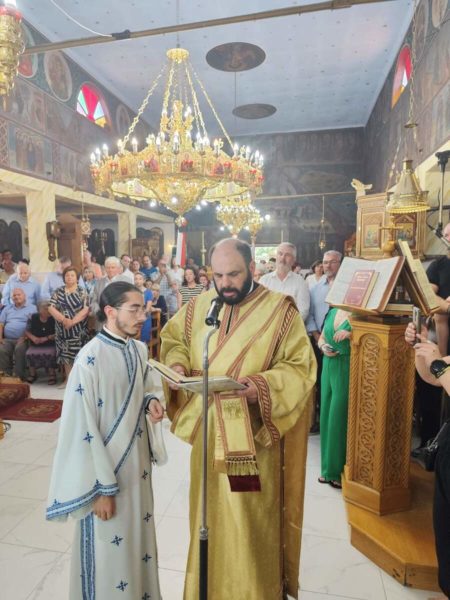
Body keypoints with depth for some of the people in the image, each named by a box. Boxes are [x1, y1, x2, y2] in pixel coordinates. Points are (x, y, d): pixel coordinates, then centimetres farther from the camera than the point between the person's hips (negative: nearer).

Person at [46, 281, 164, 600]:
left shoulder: (140, 350, -1)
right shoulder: (90, 359, -23)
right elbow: (82, 429, -19)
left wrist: (151, 400, -7)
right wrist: (101, 488, -15)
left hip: (137, 463, 7)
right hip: (105, 470, -7)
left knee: (140, 535, 23)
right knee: (109, 551, 12)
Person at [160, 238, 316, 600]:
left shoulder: (280, 309, -10)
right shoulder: (198, 307, 2)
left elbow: (301, 366, -11)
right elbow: (173, 339, 14)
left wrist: (263, 386, -27)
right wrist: (177, 364, -7)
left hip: (254, 436, -4)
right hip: (208, 431, 4)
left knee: (251, 522, 10)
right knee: (210, 514, 21)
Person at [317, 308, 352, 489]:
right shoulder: (332, 312, 12)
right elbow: (321, 338, 18)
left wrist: (351, 334, -26)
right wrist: (323, 347, -1)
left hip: (347, 370, -6)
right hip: (329, 367, 7)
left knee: (339, 416, -2)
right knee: (327, 415, 10)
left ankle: (340, 471, 14)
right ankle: (328, 468, 23)